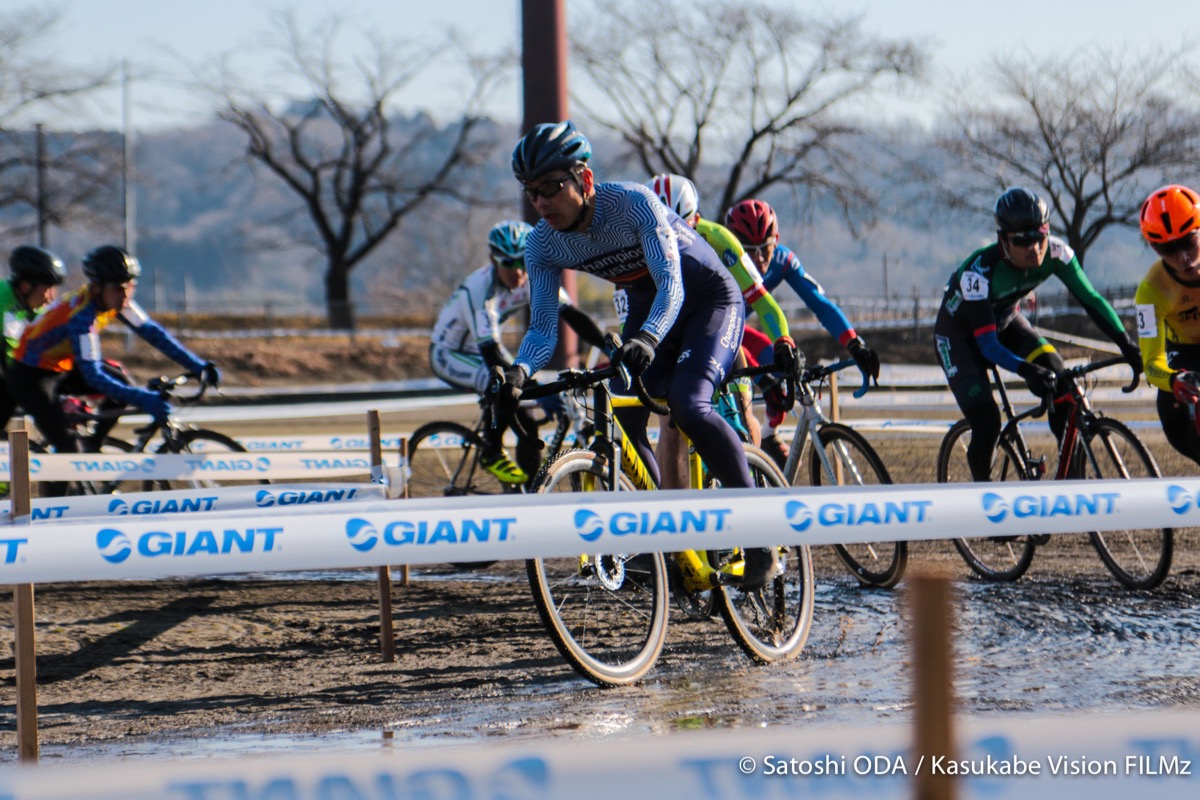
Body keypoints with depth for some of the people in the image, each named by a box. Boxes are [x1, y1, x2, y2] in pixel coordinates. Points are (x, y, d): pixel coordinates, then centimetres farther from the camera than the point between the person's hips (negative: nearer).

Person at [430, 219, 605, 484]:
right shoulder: (478, 290, -37)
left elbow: (572, 315, -21)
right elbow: (491, 355, -44)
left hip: (482, 347, 7)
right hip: (449, 354, -7)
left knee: (526, 421, -5)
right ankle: (491, 454, -13)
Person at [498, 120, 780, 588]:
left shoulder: (633, 203, -32)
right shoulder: (543, 244, -15)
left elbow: (671, 285, -40)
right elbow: (543, 326, -16)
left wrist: (646, 339, -60)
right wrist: (519, 371, -38)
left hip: (709, 299, -6)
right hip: (647, 309, 6)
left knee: (687, 405, -29)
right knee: (620, 423, -12)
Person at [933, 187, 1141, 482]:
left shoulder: (1055, 253, -25)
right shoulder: (979, 272, -37)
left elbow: (1090, 299, -20)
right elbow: (987, 345, -38)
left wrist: (1125, 343, -35)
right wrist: (1027, 370, -55)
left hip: (1005, 321, 4)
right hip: (960, 333, -4)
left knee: (1056, 374, -22)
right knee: (986, 423, -18)